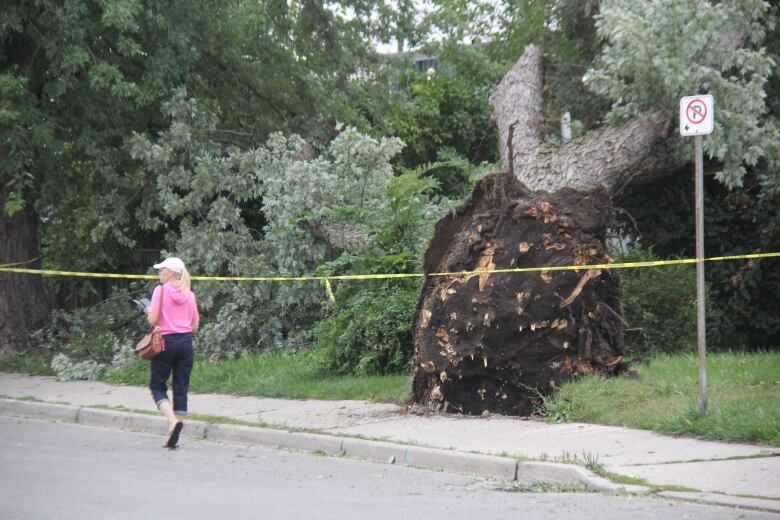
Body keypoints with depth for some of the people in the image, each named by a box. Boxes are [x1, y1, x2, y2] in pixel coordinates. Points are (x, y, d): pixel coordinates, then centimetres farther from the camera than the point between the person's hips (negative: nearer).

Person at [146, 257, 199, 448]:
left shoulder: (161, 290, -7)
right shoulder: (189, 294, 8)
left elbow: (153, 319, -13)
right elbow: (195, 326, 10)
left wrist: (148, 312, 8)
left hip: (166, 342, -4)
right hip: (186, 343, 4)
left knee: (157, 386, 6)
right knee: (181, 388, 7)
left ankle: (173, 420, -20)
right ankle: (173, 437, 6)